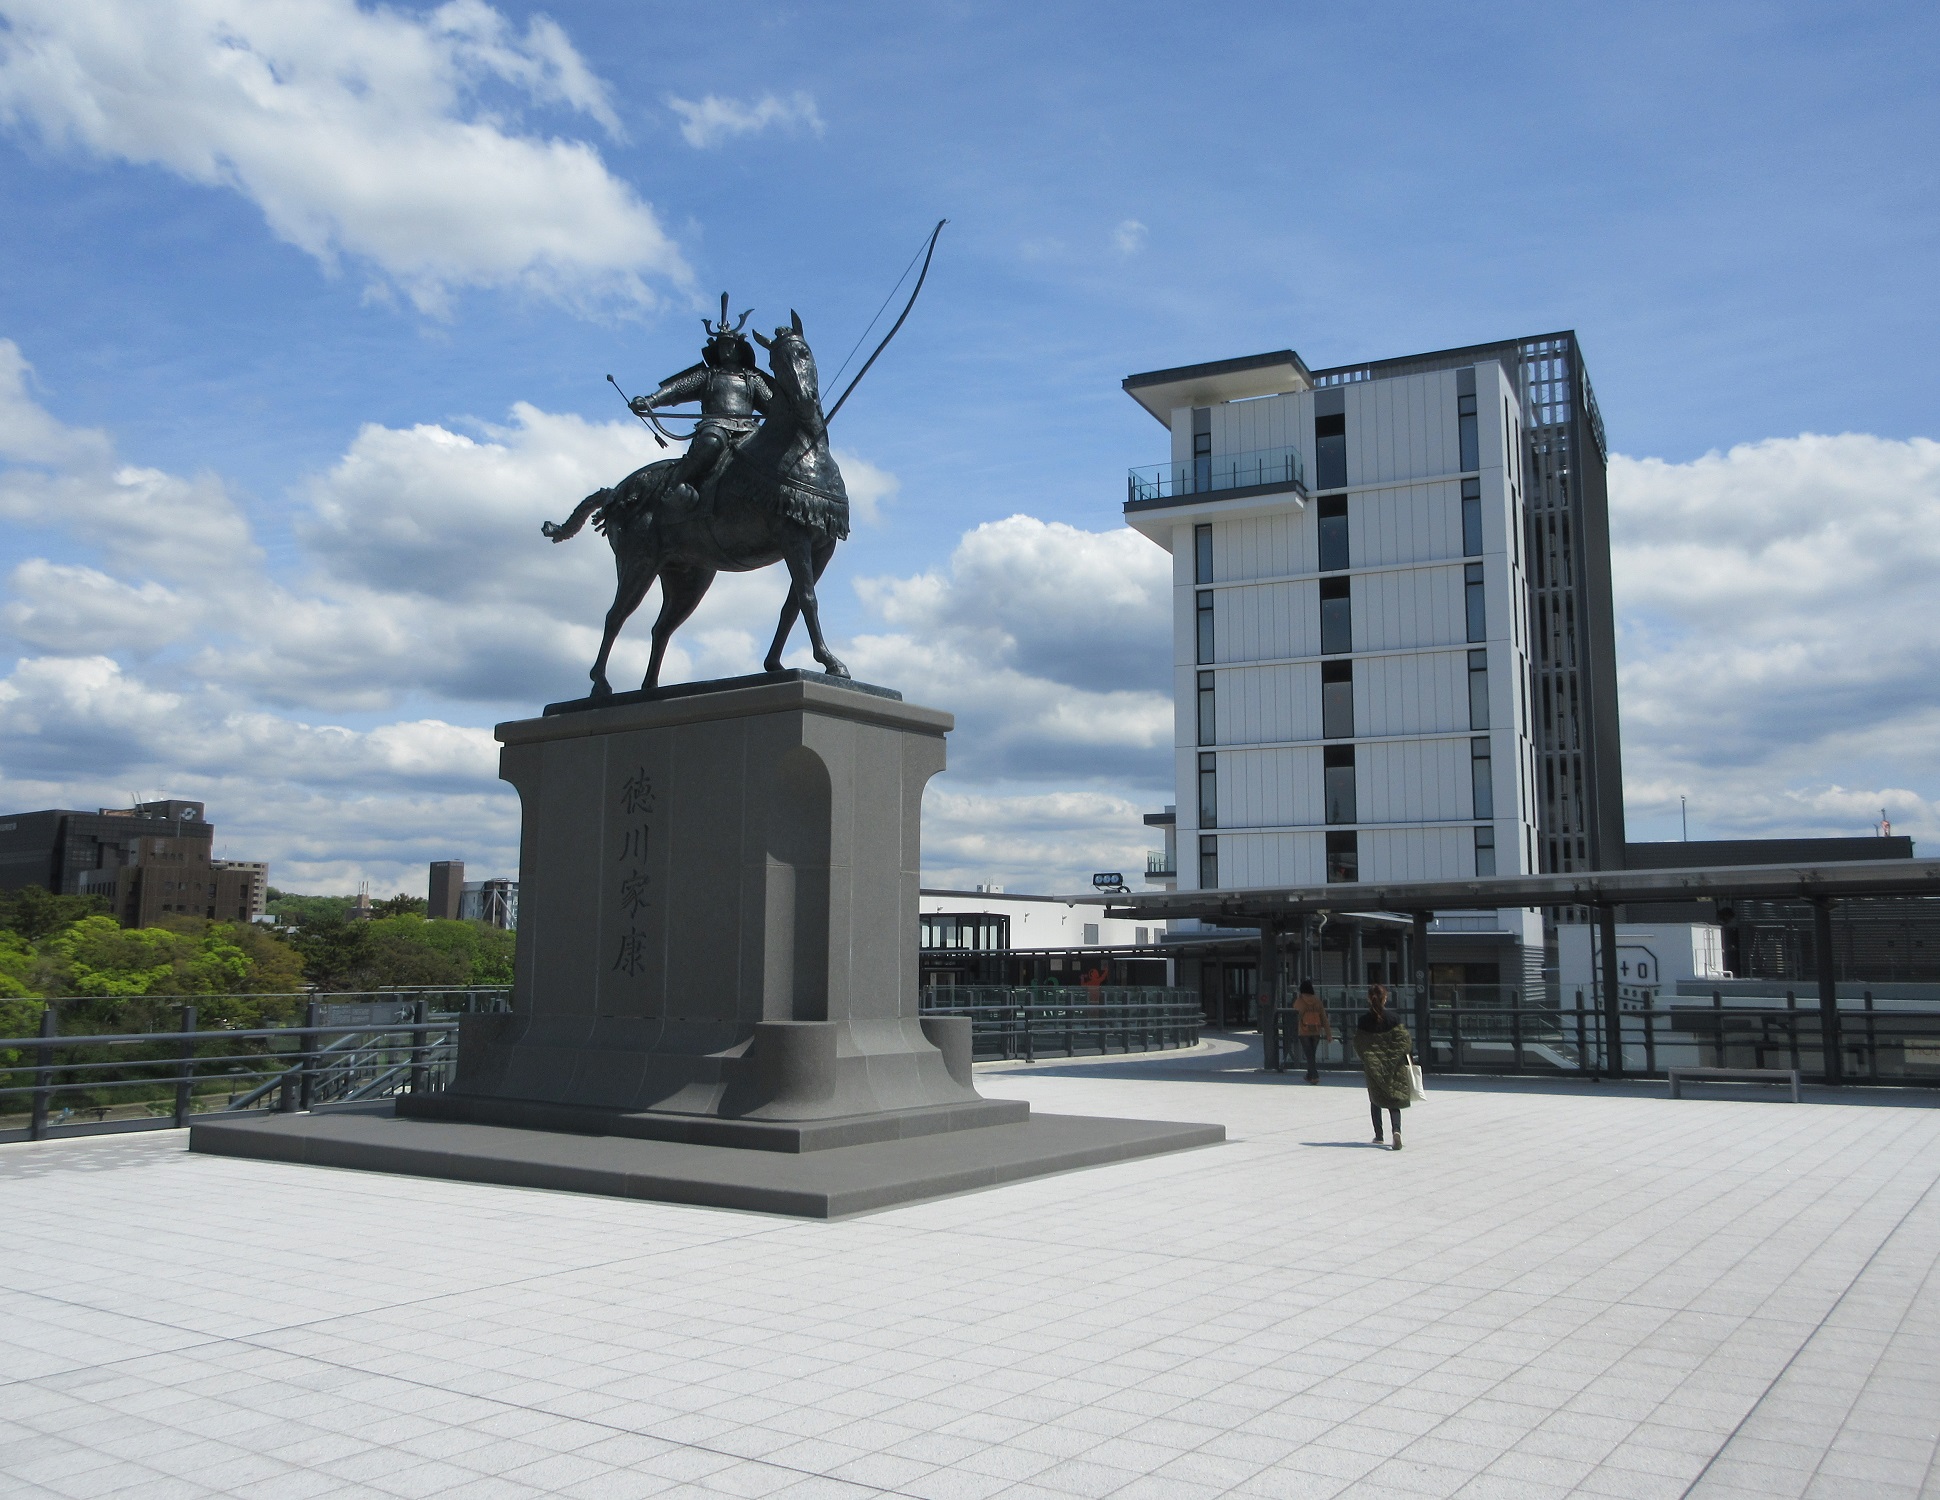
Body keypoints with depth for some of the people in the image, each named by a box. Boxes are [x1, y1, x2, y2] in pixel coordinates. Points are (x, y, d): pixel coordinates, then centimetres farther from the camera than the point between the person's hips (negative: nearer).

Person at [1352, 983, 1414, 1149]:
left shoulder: (1363, 1021, -7)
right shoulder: (1393, 1019, -10)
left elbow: (1358, 1044, -2)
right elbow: (1405, 1040, -9)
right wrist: (1410, 1059, 4)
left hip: (1373, 1068, 1)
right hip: (1393, 1066, -1)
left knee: (1375, 1100, 17)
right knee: (1394, 1100, 4)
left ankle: (1378, 1135, 19)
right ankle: (1396, 1130, -19)